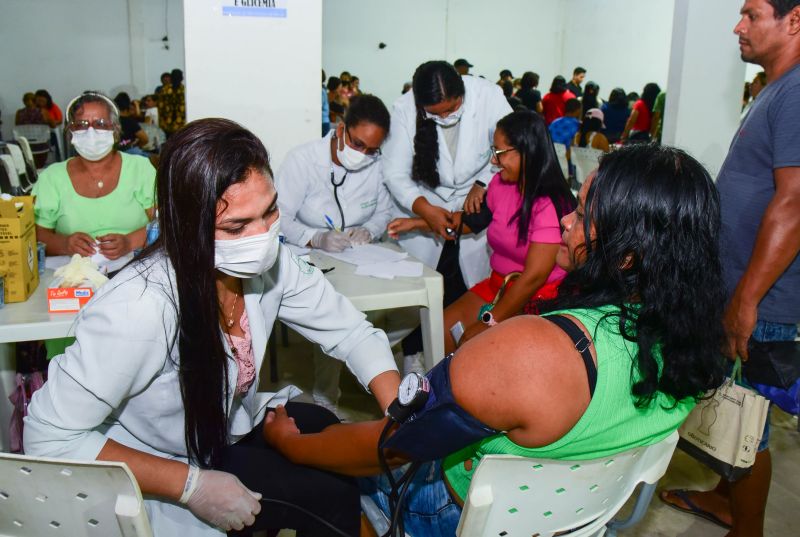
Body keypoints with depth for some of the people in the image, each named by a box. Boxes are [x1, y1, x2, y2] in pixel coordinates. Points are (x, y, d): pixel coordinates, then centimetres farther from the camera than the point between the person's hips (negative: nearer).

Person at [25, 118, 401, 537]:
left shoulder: (270, 262, -20)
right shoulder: (140, 309, -36)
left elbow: (352, 331, -10)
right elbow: (48, 439, -27)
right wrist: (192, 486, -28)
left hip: (234, 426, 6)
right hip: (160, 476, -5)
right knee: (332, 497, -16)